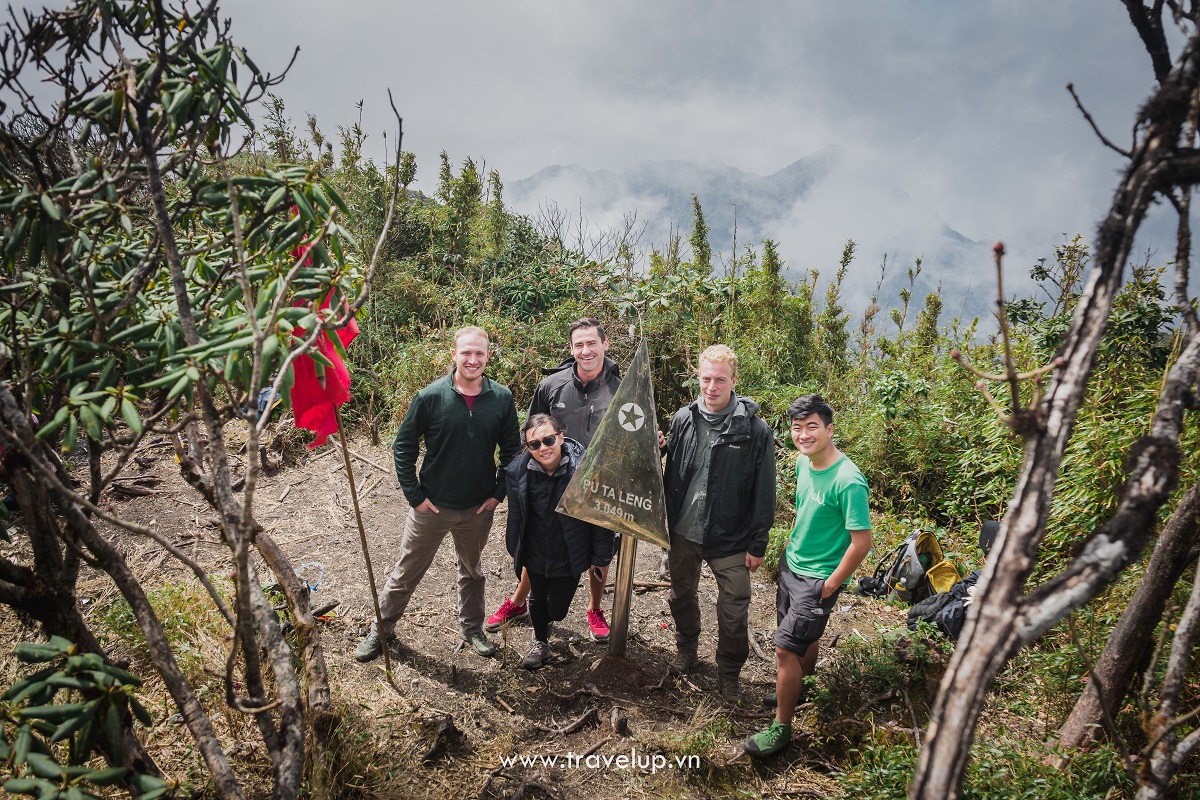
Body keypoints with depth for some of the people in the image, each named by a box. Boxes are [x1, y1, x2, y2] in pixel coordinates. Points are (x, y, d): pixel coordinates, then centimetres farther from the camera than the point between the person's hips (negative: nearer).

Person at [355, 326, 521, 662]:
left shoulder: (502, 398, -8)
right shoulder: (430, 397, -15)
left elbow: (512, 448, 4)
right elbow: (403, 446, -6)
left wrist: (499, 492, -1)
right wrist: (414, 495, -8)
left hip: (478, 508, 2)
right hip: (431, 506, -2)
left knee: (472, 571, 22)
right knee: (406, 572, 12)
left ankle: (472, 628, 42)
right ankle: (381, 629, 32)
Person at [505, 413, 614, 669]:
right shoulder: (518, 472, -14)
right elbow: (515, 518, 2)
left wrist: (601, 557, -6)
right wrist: (517, 553, 11)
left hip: (569, 558, -2)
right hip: (535, 556, 2)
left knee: (556, 610, 9)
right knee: (537, 600, 21)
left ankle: (549, 622, 48)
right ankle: (540, 642, 50)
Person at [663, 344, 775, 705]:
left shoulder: (755, 431, -13)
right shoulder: (683, 419, -2)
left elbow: (764, 494, -8)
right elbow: (669, 476, 7)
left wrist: (757, 544, -7)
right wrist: (666, 520, 7)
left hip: (730, 539, -3)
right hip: (683, 532, 4)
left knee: (734, 613, 4)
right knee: (682, 596, 21)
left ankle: (729, 674, 27)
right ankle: (686, 651, 46)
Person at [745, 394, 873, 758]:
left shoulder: (848, 481, -27)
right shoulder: (803, 462, -3)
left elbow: (862, 542, -23)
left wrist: (830, 585, -16)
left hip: (817, 578, -7)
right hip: (792, 563, 7)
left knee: (786, 647, -5)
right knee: (805, 638, 25)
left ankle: (782, 726, 10)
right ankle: (795, 689, 46)